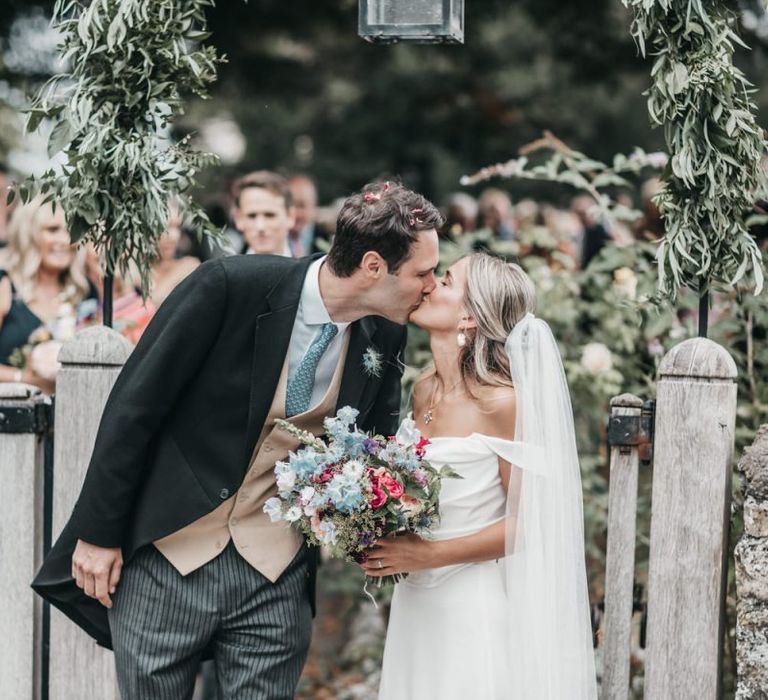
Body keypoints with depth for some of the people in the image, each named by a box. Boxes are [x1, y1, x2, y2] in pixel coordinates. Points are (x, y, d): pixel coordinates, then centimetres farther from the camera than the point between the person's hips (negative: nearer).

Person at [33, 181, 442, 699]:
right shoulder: (230, 286, -16)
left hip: (275, 577, 4)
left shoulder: (385, 336, -2)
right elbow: (133, 406, -11)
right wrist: (98, 533, -8)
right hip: (167, 559, -3)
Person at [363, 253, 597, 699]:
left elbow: (525, 524, -13)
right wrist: (389, 544, 2)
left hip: (476, 608, -7)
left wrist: (428, 555, -15)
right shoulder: (424, 393, 5)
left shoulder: (501, 402, -15)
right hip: (416, 606, 7)